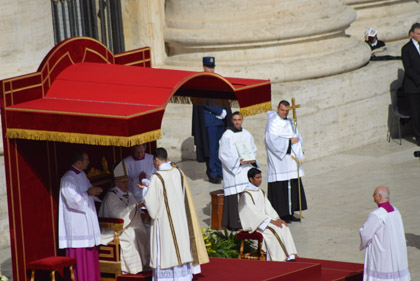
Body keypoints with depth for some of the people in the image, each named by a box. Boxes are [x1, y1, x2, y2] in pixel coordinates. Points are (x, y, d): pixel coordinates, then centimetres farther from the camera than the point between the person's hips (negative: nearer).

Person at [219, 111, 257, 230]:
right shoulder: (227, 136, -5)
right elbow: (223, 155, -8)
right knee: (234, 196, -9)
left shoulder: (247, 135, 12)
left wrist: (252, 159, -5)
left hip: (246, 169, 5)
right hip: (233, 170, -5)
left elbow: (253, 149, 17)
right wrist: (238, 162, -17)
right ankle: (233, 223, -6)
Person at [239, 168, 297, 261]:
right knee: (272, 231, -29)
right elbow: (253, 212, -19)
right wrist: (272, 221, -21)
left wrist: (277, 219, -7)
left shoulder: (261, 193, 15)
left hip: (264, 219, 8)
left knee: (284, 227, -15)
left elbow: (268, 208, 12)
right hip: (253, 223, -8)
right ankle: (276, 259, -26)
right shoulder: (246, 194, -12)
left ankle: (289, 257, -22)